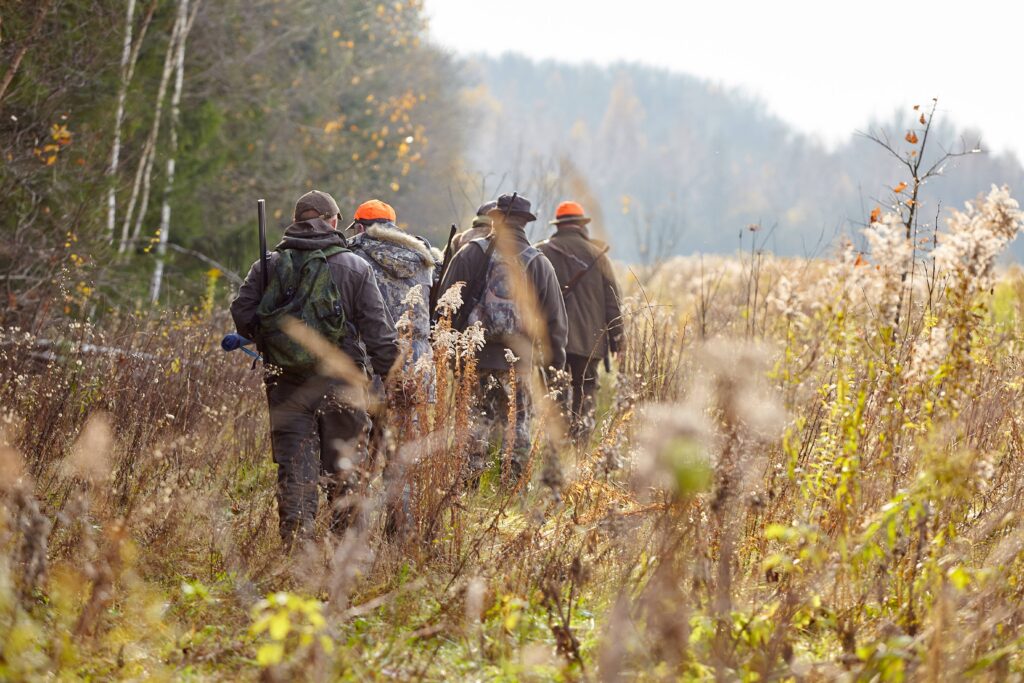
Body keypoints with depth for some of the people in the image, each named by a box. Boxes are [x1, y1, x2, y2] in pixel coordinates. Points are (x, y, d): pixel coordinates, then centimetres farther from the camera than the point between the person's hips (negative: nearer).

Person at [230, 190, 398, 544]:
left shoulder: (269, 266, 6)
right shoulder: (355, 268, 2)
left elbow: (242, 315, 1)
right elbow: (379, 330, -1)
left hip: (286, 384, 1)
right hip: (339, 386, -1)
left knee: (294, 468, 3)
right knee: (346, 474, 6)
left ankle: (296, 542, -4)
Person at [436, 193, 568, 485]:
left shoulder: (471, 254, 1)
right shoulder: (539, 263, 5)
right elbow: (555, 318, 7)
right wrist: (555, 359, 14)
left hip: (473, 354, 0)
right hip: (517, 360, 1)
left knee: (476, 420, 3)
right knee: (518, 423, 9)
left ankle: (469, 480, -2)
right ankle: (514, 483, 9)